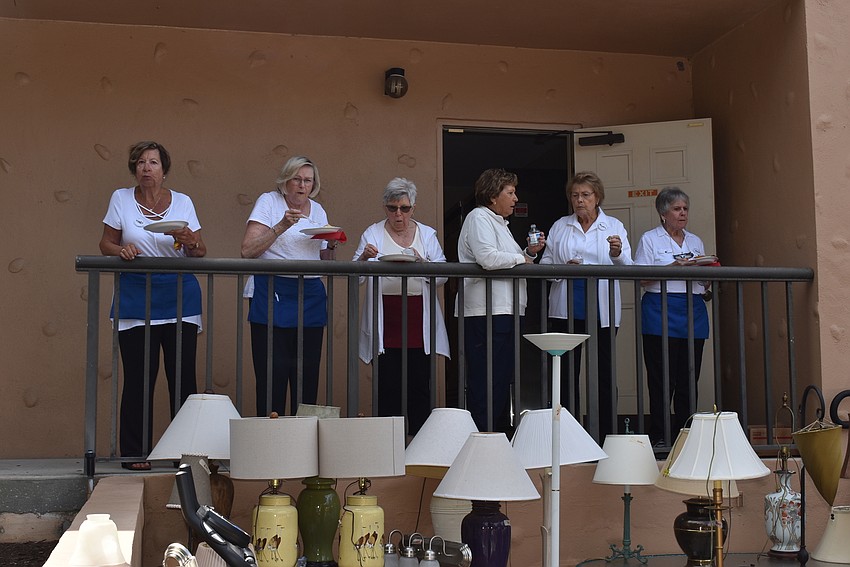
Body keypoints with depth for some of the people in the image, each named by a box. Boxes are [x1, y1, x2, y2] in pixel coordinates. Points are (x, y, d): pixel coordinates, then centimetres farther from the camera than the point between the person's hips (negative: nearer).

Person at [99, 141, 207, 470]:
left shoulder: (183, 202, 7)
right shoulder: (121, 199, 5)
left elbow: (200, 253, 8)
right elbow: (106, 244, 9)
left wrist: (189, 241, -15)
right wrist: (121, 250, -13)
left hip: (180, 298, 1)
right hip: (136, 299, -1)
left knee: (184, 378, 0)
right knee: (138, 381, 0)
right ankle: (134, 453, 11)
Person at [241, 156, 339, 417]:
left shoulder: (318, 210, 16)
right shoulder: (269, 202, 1)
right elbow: (248, 251, -10)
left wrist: (332, 245, 1)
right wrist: (282, 226, -16)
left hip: (311, 295, 5)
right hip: (272, 294, -5)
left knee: (307, 374, 3)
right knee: (272, 374, -6)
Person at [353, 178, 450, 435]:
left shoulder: (427, 235, 13)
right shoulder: (373, 234, 8)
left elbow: (442, 277, 4)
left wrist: (422, 264, -15)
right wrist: (364, 257, -19)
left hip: (418, 321, 1)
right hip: (386, 322, -1)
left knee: (420, 385, 0)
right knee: (388, 386, -2)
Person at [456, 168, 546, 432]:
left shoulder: (498, 222, 25)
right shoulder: (478, 218, -6)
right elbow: (488, 257, -22)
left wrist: (530, 251, 13)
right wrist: (520, 258, -7)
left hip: (504, 311, 11)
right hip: (485, 312, -10)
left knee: (503, 379, 12)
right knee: (486, 383, -10)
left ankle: (501, 434, 17)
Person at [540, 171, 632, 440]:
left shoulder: (614, 226, 10)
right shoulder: (560, 227, 13)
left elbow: (627, 268, -1)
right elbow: (545, 264, 9)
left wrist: (617, 254, -22)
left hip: (602, 309, -1)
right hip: (566, 308, 1)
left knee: (604, 373, 0)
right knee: (567, 373, 1)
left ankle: (606, 435, 7)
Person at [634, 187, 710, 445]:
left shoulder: (696, 241, 20)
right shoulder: (650, 239, 5)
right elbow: (641, 278, -4)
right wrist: (672, 267, -16)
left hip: (693, 312, 5)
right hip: (661, 311, -5)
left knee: (689, 379, 3)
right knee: (662, 379, -6)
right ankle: (658, 436, 0)